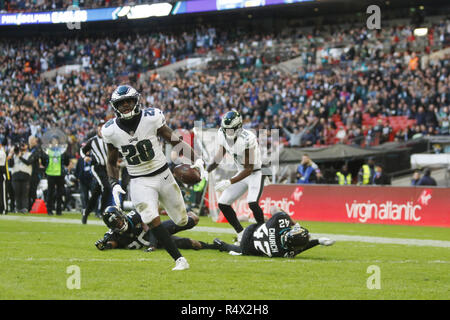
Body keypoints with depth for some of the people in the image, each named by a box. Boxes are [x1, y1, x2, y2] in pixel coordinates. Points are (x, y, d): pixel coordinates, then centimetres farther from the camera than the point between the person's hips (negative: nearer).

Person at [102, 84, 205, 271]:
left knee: (182, 220, 7)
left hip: (163, 175, 1)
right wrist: (114, 184, -6)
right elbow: (112, 162, 9)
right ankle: (179, 259, -14)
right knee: (152, 220, -22)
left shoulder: (151, 118, -11)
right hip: (140, 182, -1)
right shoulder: (111, 131, -6)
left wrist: (196, 159, -12)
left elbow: (174, 141, -1)